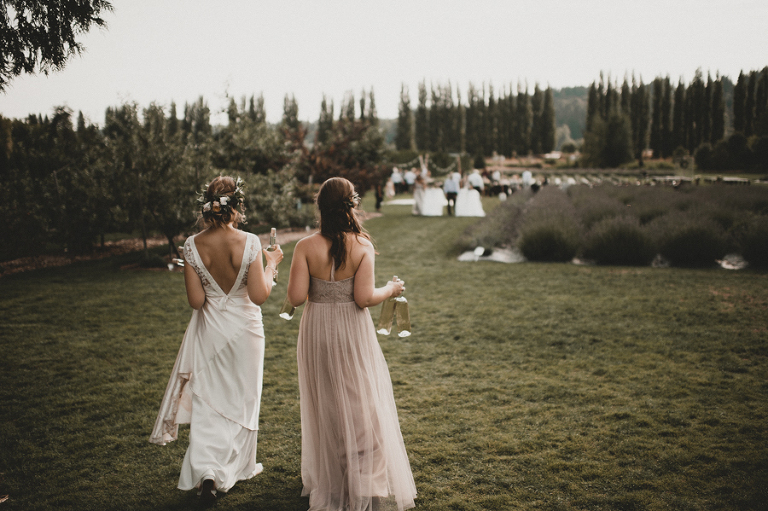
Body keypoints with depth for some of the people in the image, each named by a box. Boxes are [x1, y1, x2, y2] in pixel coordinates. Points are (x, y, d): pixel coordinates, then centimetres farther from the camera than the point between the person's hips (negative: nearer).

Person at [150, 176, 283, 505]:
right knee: (241, 399, 16)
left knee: (207, 401, 12)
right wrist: (271, 264, -2)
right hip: (244, 329, -1)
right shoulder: (248, 243, -18)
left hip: (209, 330, 1)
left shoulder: (193, 245, -11)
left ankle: (205, 471, 0)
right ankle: (239, 467, 31)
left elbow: (195, 299, -10)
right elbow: (259, 295, -16)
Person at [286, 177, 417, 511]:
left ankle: (327, 484, 32)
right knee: (362, 405, 13)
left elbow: (296, 297, -12)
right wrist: (390, 290, 2)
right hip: (353, 333, -2)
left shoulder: (306, 247, -10)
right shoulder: (363, 245, -12)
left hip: (317, 332, 2)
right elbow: (364, 298, -17)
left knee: (324, 406, 18)